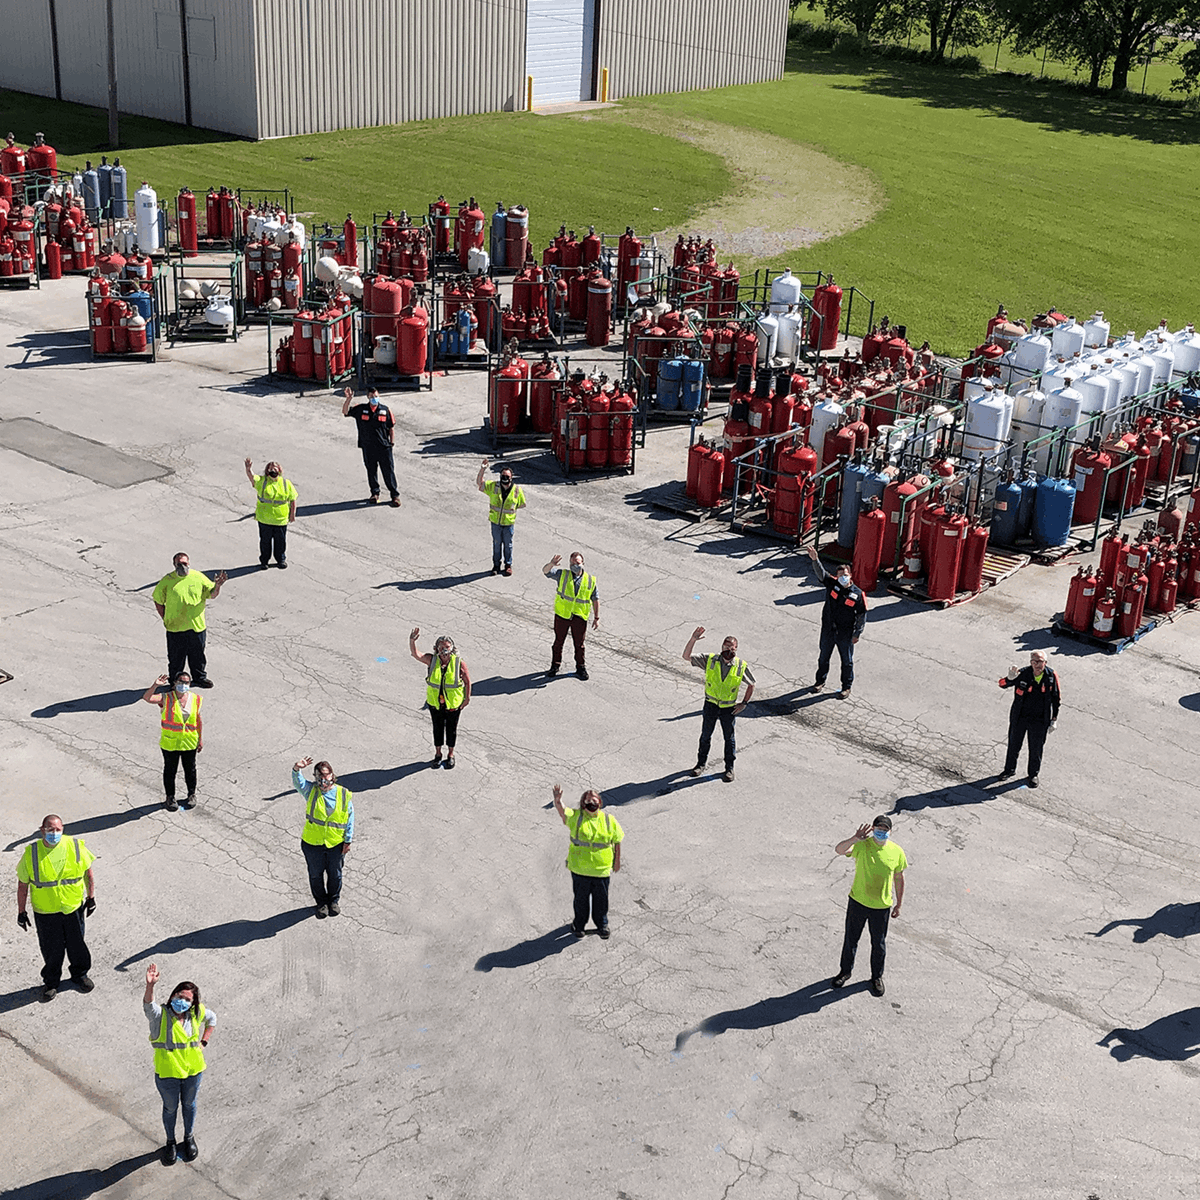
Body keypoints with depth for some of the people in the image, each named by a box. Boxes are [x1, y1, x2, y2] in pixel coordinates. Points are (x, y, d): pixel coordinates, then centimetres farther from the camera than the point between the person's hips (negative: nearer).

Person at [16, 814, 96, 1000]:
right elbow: (22, 883, -2)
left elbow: (88, 872, 5)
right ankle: (51, 981, 34)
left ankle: (80, 974, 42)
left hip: (74, 908, 1)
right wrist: (21, 911, 1)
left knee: (77, 945, 16)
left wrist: (91, 897, 6)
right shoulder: (31, 853, -12)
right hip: (45, 912, -1)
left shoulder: (76, 847, -9)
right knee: (51, 950, 10)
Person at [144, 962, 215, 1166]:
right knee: (170, 1107, 19)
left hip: (193, 1070, 3)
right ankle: (170, 1142, 44)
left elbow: (212, 1018, 14)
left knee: (189, 1104, 23)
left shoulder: (197, 1013, -9)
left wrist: (203, 1043, 5)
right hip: (167, 1072, -2)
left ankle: (189, 1138, 48)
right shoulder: (160, 1014, -21)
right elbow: (148, 1003, -43)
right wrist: (150, 986, -64)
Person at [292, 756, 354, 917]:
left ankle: (334, 899, 43)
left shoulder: (344, 795, -9)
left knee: (335, 874, 18)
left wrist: (348, 840, -4)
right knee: (316, 875, 16)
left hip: (336, 844, 0)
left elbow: (350, 819, -3)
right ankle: (321, 902, 39)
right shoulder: (310, 791, -8)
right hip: (313, 843, 0)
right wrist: (297, 769, -49)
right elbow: (298, 782, -28)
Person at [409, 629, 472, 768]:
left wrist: (467, 698, -4)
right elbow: (415, 654, -18)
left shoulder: (459, 663, -16)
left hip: (453, 704, -2)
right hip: (435, 703, 2)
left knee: (451, 729, 14)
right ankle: (438, 753, 36)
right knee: (438, 728, 17)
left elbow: (467, 681, -6)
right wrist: (412, 641, -36)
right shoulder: (432, 660, -10)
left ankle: (450, 755, 33)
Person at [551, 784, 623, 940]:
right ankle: (579, 924, 35)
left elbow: (617, 840, 8)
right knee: (581, 898, 14)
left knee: (601, 898, 12)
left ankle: (602, 925, 33)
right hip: (579, 869, -1)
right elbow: (562, 811, -20)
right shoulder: (575, 816, -4)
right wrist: (558, 801, -41)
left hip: (601, 869, 1)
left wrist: (617, 860, 8)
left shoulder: (609, 820, 0)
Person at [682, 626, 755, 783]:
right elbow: (687, 656, -15)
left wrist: (744, 703, -1)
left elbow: (751, 685, 5)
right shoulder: (710, 660, -9)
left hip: (729, 708, -1)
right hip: (710, 705, 1)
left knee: (729, 739, 10)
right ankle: (701, 764, 30)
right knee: (705, 736, 12)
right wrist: (693, 639, -30)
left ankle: (729, 768, 25)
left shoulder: (741, 666, -9)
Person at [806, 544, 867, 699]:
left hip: (845, 634, -2)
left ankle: (846, 687, 28)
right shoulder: (832, 584, -7)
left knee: (847, 661, 11)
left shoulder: (858, 594, -12)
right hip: (828, 631, 2)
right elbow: (821, 573, -21)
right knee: (824, 657, 19)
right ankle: (820, 681, 39)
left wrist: (857, 634, -6)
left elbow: (862, 615, -6)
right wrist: (815, 560, -40)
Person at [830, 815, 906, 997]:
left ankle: (877, 977, 37)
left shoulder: (897, 852, -9)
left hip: (881, 907, 1)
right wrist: (855, 839, -51)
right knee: (850, 939, 15)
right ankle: (845, 971, 37)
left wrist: (899, 905, 7)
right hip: (858, 902, -1)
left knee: (879, 944, 15)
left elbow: (899, 878, 3)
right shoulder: (861, 846, -15)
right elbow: (839, 850, -33)